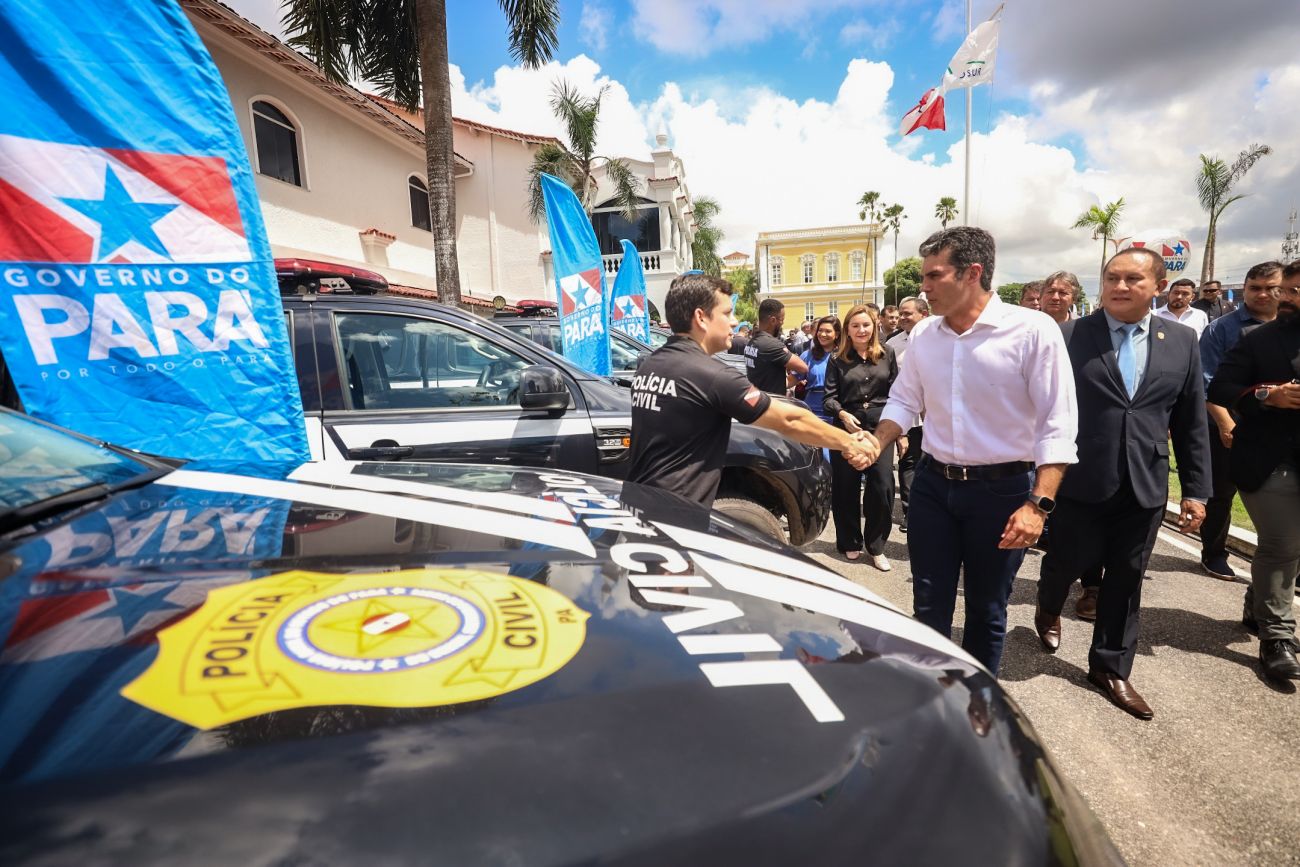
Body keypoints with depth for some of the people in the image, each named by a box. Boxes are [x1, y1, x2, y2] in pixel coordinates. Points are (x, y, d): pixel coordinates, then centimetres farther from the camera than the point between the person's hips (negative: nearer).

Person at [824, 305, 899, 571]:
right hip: (847, 428, 0)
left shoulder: (887, 355, 7)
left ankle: (876, 546, 14)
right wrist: (842, 414, -20)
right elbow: (830, 396, -1)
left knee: (882, 486, -5)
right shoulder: (838, 360, 4)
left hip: (881, 427, 0)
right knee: (846, 488, 6)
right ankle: (850, 543, 24)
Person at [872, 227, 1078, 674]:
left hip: (1003, 490, -3)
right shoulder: (922, 334, 2)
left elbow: (1057, 426, -14)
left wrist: (1038, 504, -20)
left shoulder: (1032, 331, -13)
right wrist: (876, 443, -7)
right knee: (928, 604, 11)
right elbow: (903, 402, 11)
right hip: (933, 484, 4)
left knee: (986, 609, 14)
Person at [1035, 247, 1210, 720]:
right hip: (1080, 482, -3)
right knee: (1064, 562, 12)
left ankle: (1110, 667, 29)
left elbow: (1191, 423, 8)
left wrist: (1196, 489, 6)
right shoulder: (1069, 337, -6)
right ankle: (1048, 611, 44)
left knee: (1126, 581, 12)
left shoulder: (1182, 341, 5)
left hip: (1144, 486, 3)